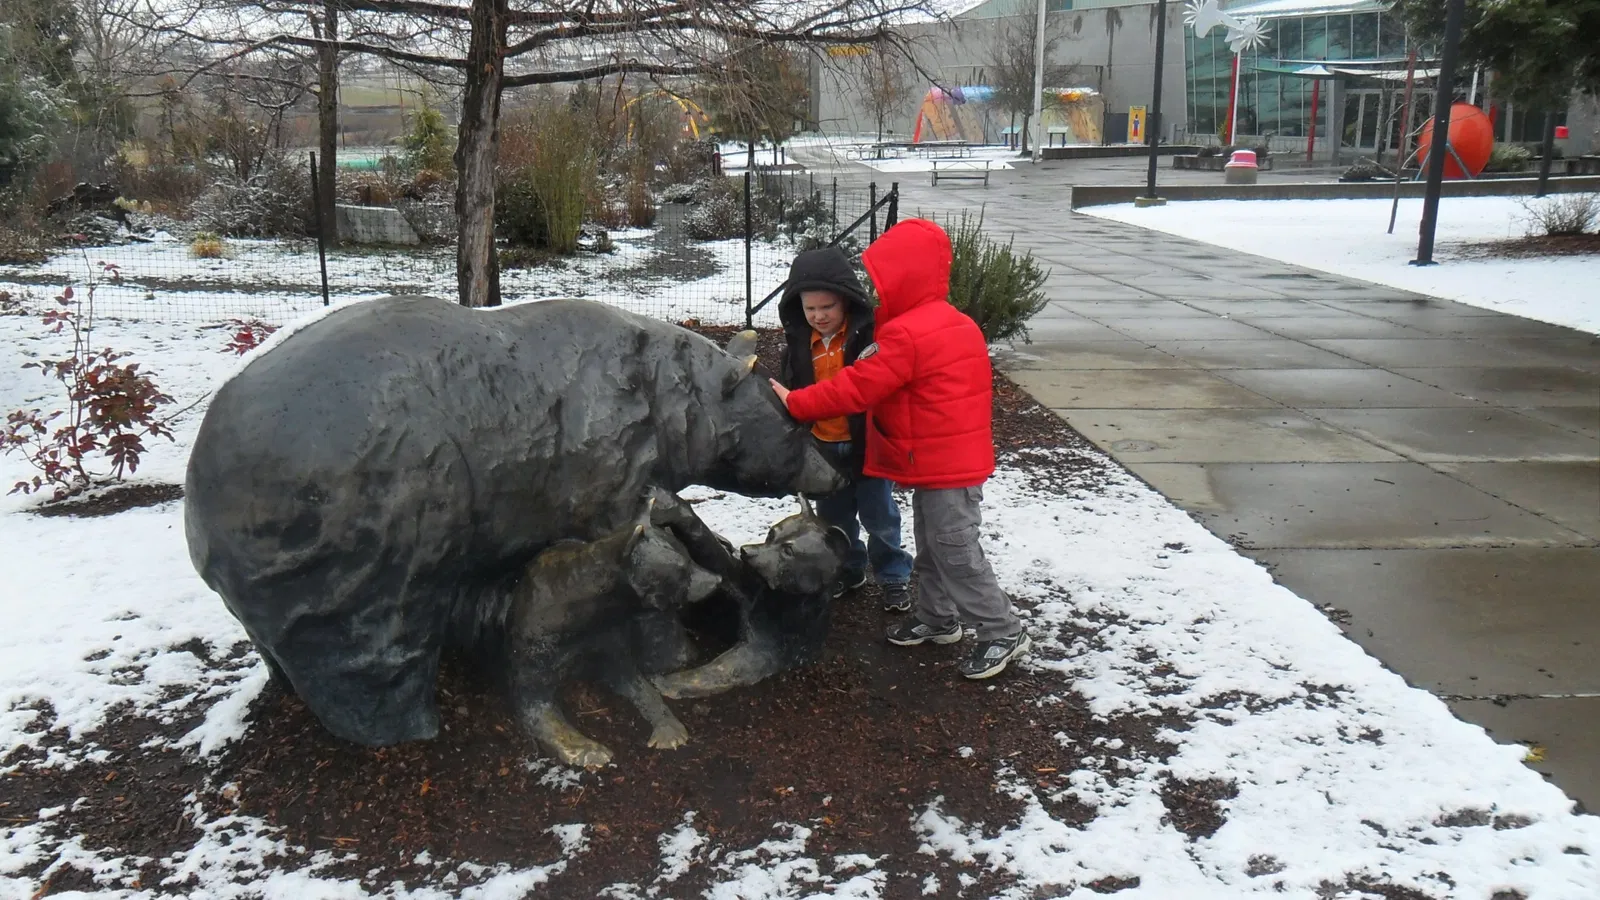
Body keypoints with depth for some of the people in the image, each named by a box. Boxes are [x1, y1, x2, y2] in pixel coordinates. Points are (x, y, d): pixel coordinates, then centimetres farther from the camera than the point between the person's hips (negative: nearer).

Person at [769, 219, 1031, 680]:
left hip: (946, 466, -10)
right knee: (932, 545, 21)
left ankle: (1003, 632, 9)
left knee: (955, 551, -1)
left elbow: (855, 387, -22)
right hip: (955, 457, 10)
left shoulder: (904, 336, -22)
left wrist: (796, 403, -12)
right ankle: (937, 617, 35)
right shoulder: (953, 323, 11)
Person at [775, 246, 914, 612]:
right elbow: (788, 389, 7)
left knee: (879, 515, 9)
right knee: (833, 516, 19)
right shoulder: (798, 340, -1)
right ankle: (848, 570, 38)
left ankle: (894, 575, 26)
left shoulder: (868, 332, -15)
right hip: (822, 446, 5)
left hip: (866, 442, -4)